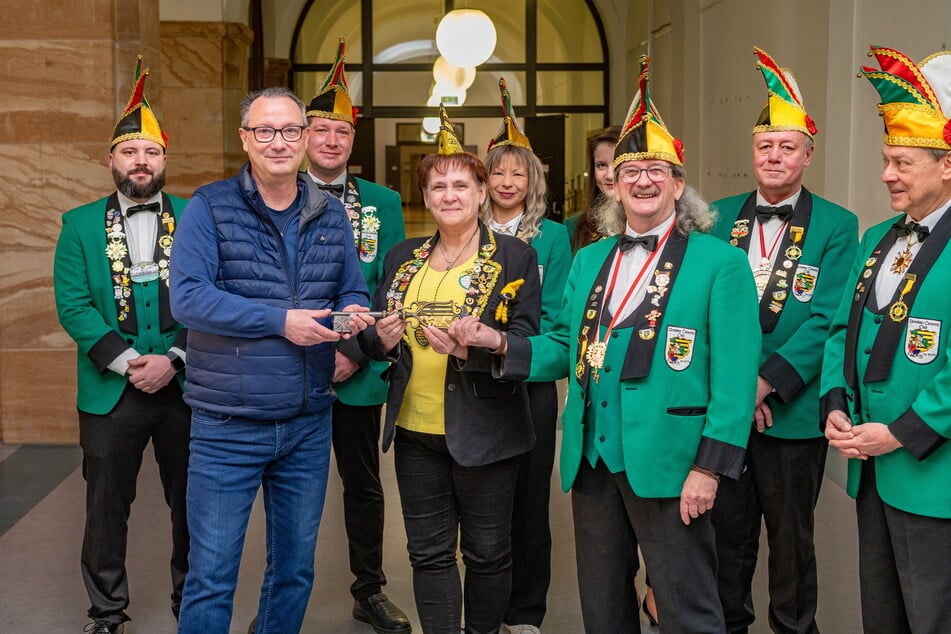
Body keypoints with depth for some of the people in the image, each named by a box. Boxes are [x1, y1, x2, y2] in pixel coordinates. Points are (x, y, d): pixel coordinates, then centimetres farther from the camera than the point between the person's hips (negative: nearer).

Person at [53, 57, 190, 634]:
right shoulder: (81, 225, 4)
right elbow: (72, 305, -5)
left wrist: (173, 359, -14)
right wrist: (126, 361, -15)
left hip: (185, 387, 0)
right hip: (110, 389, 0)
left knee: (191, 501, 11)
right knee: (107, 505, 9)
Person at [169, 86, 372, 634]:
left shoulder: (332, 214, 7)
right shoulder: (210, 208, -6)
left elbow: (353, 290, 12)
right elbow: (187, 297, -16)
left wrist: (353, 312, -12)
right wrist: (279, 320, -21)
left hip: (309, 424, 4)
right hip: (228, 426, -4)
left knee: (296, 567, 17)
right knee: (211, 575, 1)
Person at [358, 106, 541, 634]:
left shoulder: (515, 257, -3)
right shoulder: (403, 258, 10)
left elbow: (526, 342, -9)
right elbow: (373, 335, 14)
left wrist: (471, 348, -25)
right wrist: (381, 339, -9)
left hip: (484, 432, -4)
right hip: (416, 431, 4)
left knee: (486, 551, 9)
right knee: (428, 552, 10)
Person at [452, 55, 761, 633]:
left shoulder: (720, 263, -6)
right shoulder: (589, 261, 13)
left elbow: (734, 374, -11)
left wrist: (709, 467, -17)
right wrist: (500, 343, 0)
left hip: (667, 465, -6)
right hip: (593, 459, 6)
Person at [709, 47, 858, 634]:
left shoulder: (836, 226, -4)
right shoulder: (719, 217, 5)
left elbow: (826, 319, -12)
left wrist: (767, 382, -19)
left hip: (792, 412, -3)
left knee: (792, 540, 12)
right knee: (728, 536, 15)